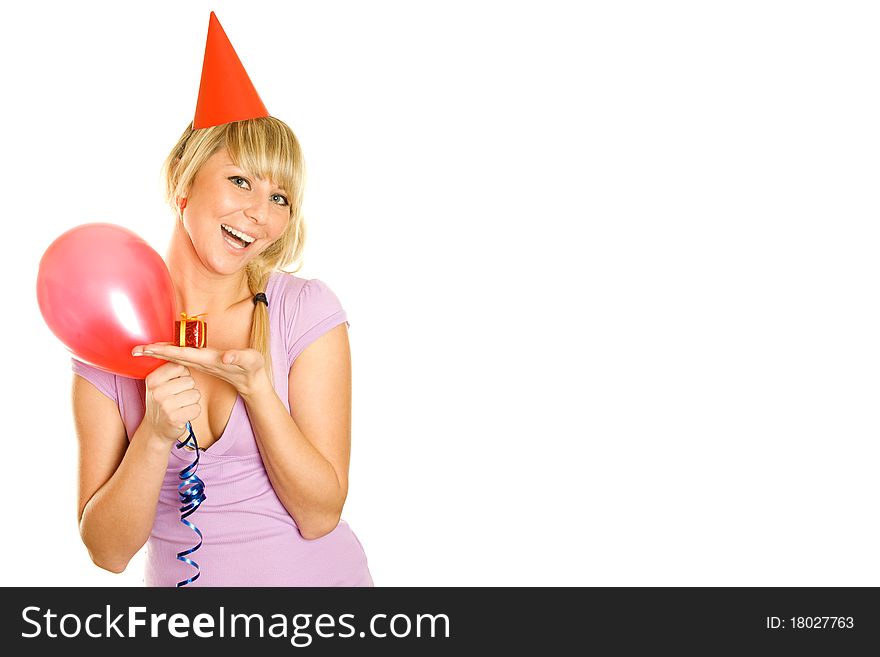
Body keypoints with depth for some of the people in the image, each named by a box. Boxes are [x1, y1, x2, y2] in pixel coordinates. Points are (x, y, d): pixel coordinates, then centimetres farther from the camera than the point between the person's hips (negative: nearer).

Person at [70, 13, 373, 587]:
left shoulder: (307, 309, -7)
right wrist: (155, 435, -20)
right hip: (182, 602, 1)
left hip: (320, 579, 0)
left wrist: (255, 385, -21)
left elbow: (319, 515, -11)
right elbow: (109, 551, -5)